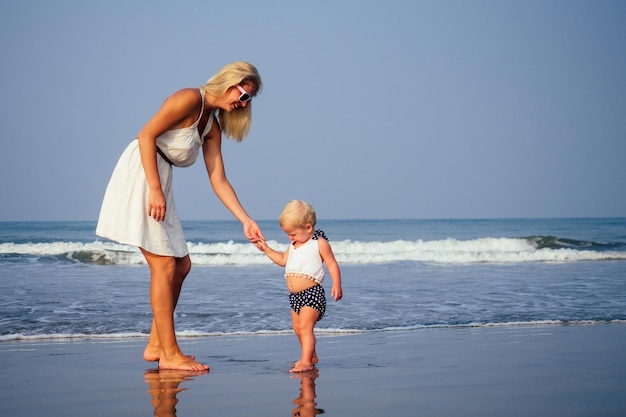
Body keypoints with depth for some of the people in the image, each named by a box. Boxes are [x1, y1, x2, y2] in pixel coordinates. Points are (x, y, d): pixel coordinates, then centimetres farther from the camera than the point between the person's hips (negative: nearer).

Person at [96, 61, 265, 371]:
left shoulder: (212, 127, 13)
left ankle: (156, 345, 16)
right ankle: (169, 354, -6)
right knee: (165, 265, -10)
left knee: (181, 265, 9)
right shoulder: (190, 99, -12)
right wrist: (155, 190, -22)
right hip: (140, 174, -9)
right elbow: (146, 135, -18)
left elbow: (218, 180, 10)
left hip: (161, 182, 9)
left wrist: (246, 221, 4)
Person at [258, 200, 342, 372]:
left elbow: (332, 264, -7)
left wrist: (337, 284, -18)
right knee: (298, 328, 14)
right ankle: (311, 356, 29)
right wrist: (266, 249, 24)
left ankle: (306, 361, -16)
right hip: (295, 295, 9)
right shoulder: (294, 245, 16)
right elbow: (283, 260, 30)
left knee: (305, 327, -16)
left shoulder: (319, 243, -6)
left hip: (312, 293, -9)